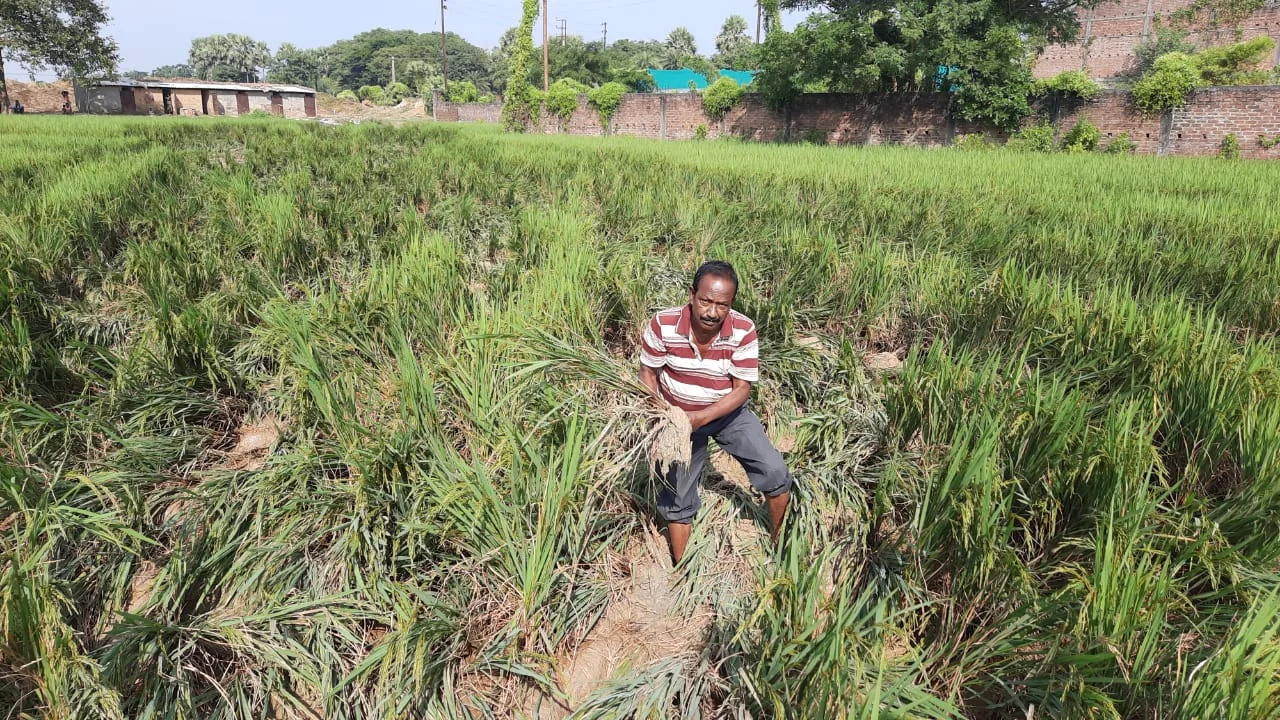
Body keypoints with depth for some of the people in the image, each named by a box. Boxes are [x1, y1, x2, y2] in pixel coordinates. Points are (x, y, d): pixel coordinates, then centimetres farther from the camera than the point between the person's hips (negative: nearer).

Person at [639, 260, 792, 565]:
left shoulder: (743, 331, -25)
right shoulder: (663, 325, -25)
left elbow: (742, 389, -21)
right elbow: (648, 373, -11)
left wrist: (701, 417, -33)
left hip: (727, 412, 0)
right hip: (677, 416, 0)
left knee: (775, 472, -7)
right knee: (677, 499, 8)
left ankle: (780, 540, 22)